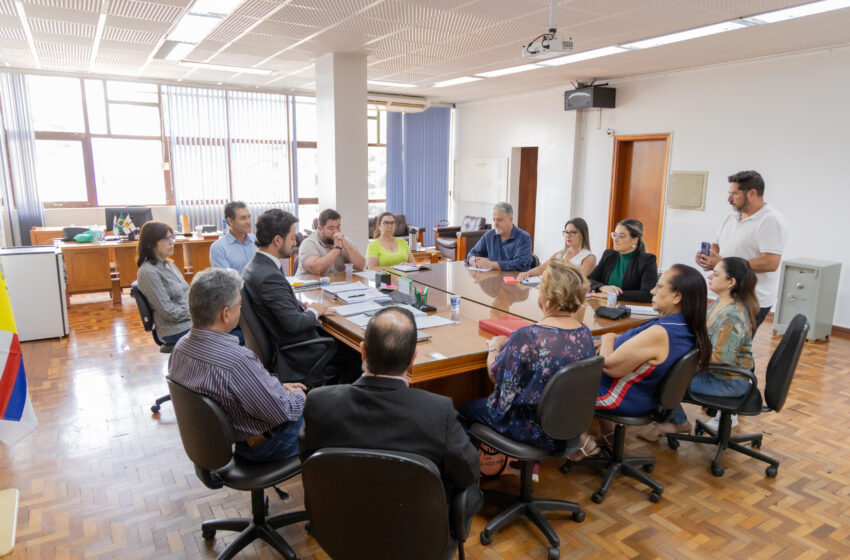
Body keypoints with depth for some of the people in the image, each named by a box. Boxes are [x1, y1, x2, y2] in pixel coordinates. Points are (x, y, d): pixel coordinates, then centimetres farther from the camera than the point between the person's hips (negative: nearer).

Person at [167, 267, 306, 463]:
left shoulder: (181, 347, -10)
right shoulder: (238, 360, -38)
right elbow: (283, 412, -26)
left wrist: (279, 388, 5)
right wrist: (298, 395, -5)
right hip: (262, 445, -8)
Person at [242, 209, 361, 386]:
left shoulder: (254, 267, 3)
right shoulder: (269, 276, -28)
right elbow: (294, 323, -27)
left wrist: (305, 309, 0)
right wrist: (314, 312, -9)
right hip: (297, 356, -10)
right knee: (356, 354, 2)